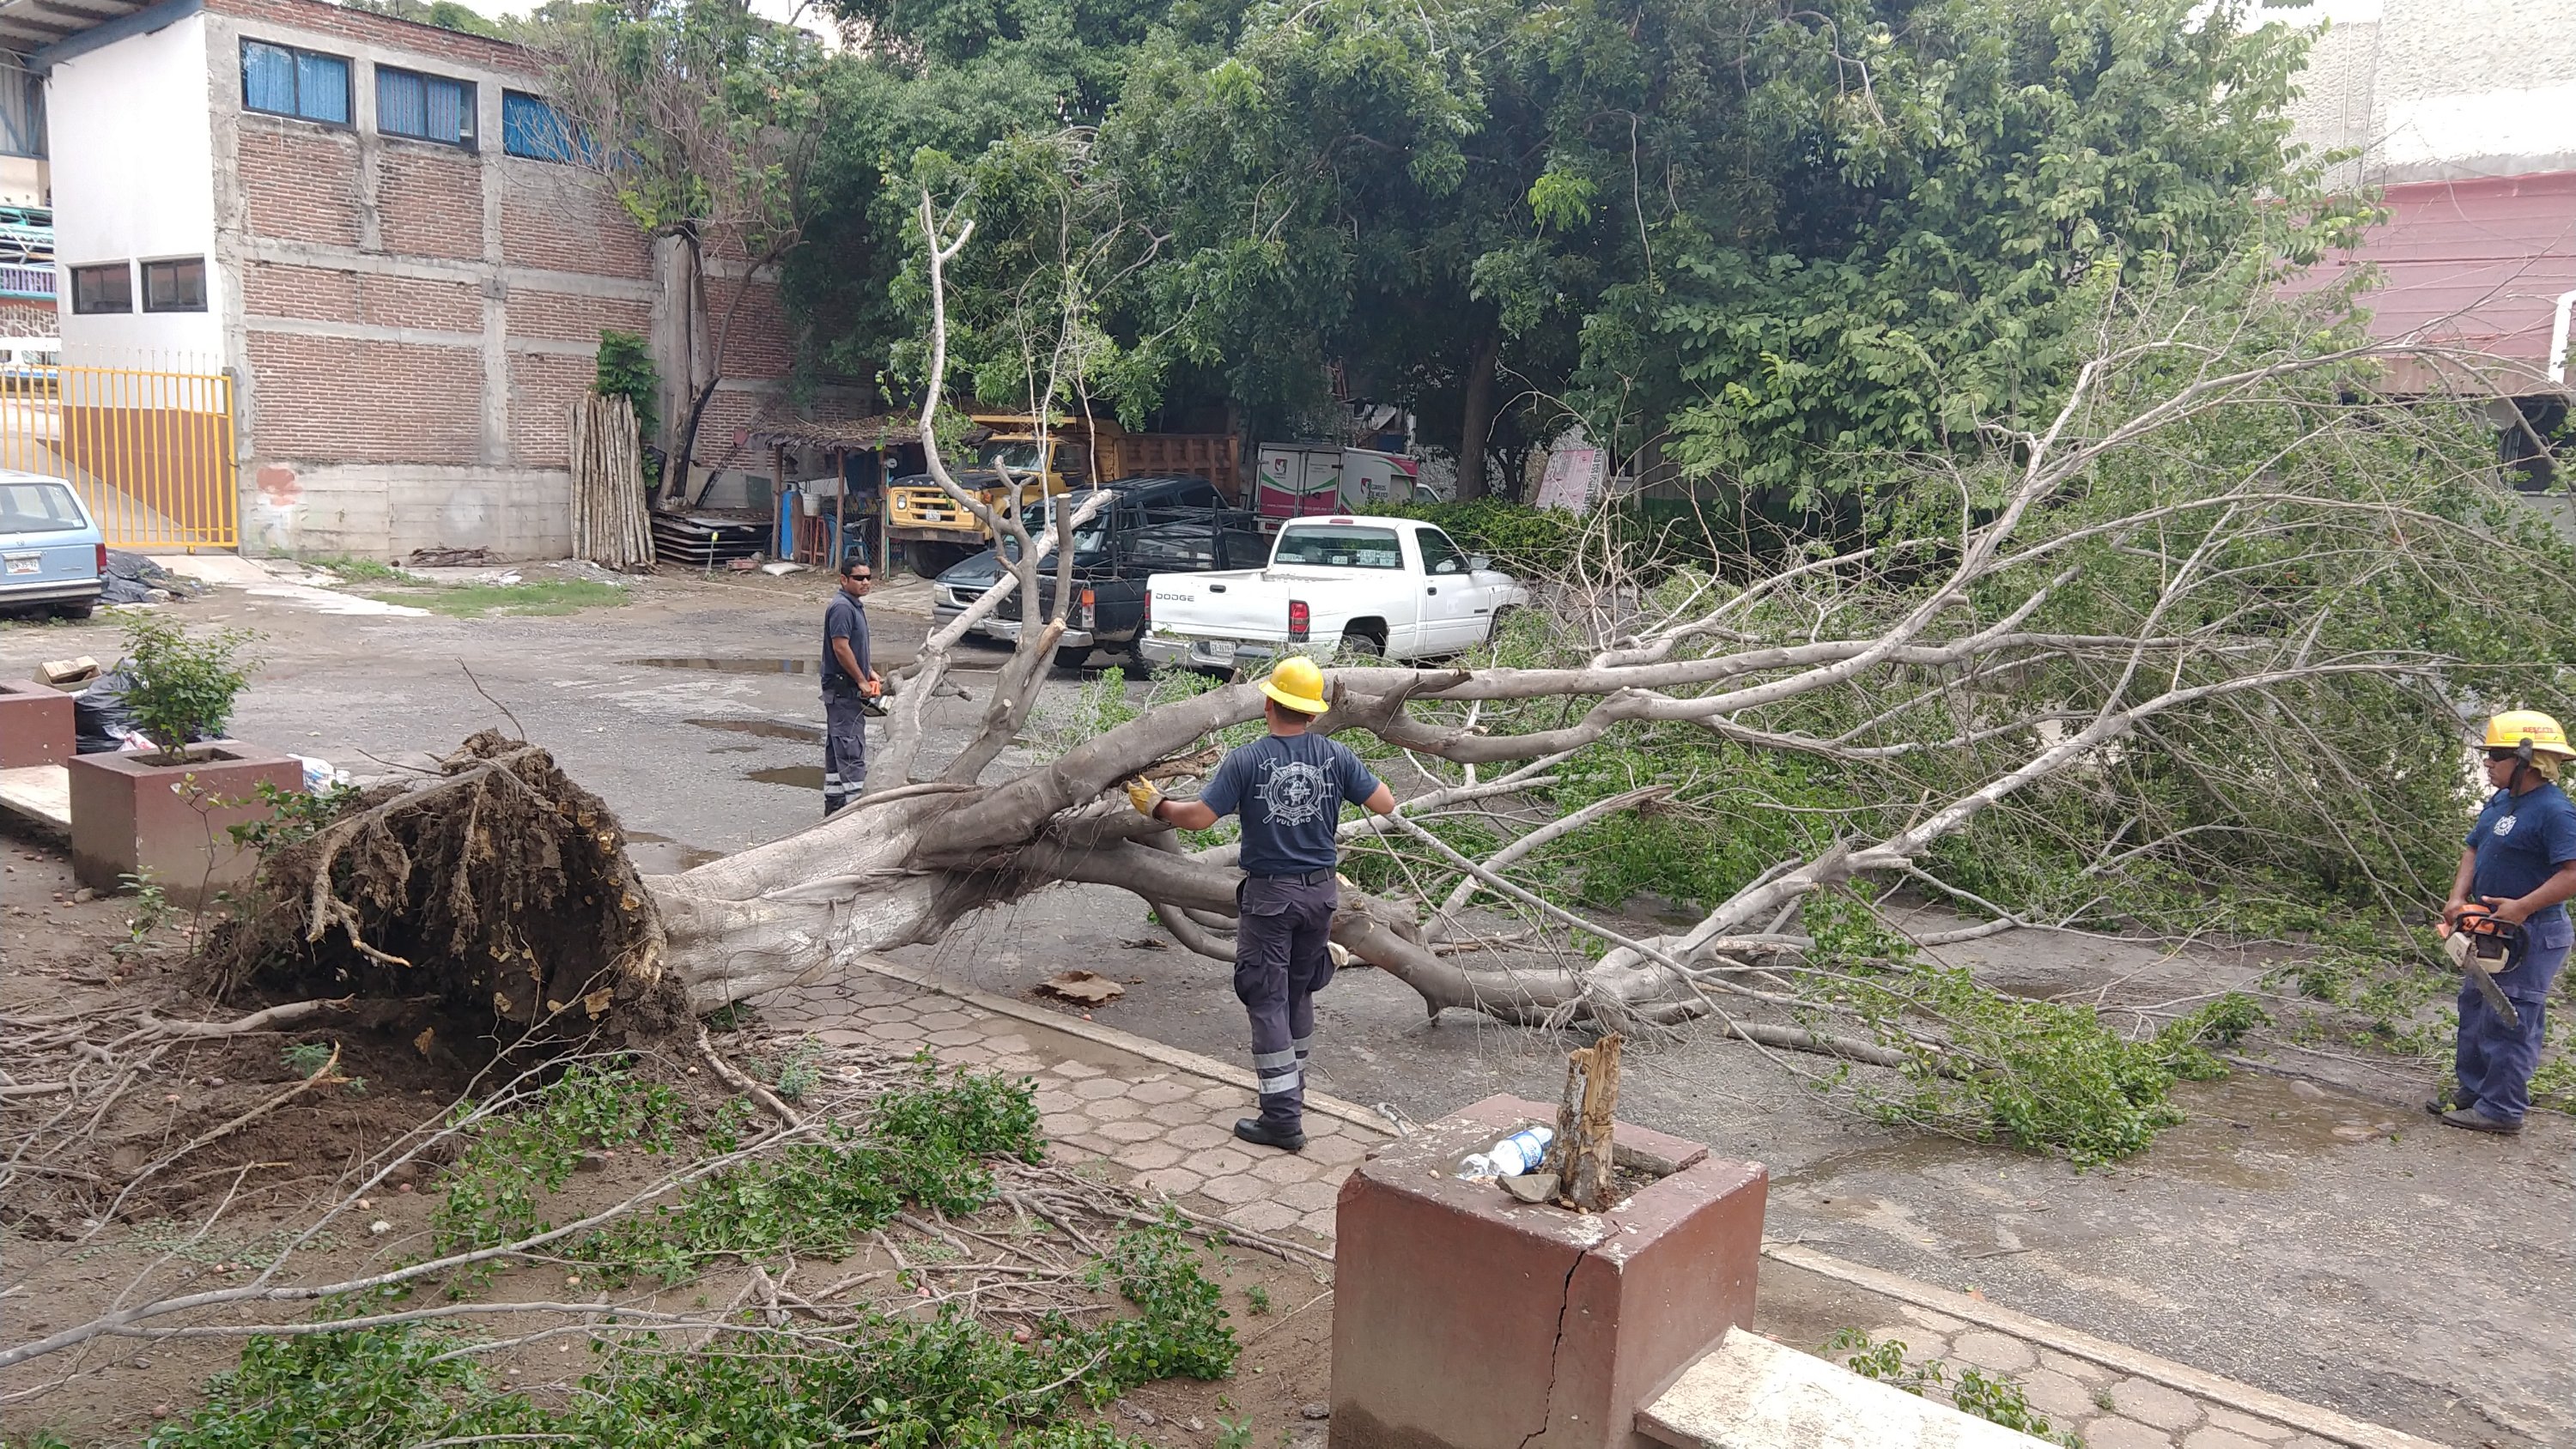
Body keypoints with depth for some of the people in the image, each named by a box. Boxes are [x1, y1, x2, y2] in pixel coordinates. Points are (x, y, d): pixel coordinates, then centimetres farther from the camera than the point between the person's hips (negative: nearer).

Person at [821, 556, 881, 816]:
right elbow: (841, 648, -22)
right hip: (843, 689, -11)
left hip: (846, 690, 11)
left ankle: (833, 802, 22)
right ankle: (854, 803, -9)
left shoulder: (855, 606, 16)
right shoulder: (842, 607, -16)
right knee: (852, 750, -10)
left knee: (836, 748, 15)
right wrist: (862, 681, -17)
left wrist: (870, 674, 15)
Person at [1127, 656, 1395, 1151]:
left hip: (1268, 896, -4)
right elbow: (1385, 804, -1)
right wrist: (1346, 787, 19)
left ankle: (1283, 1115, -1)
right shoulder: (1336, 756, -4)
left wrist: (1156, 805, 3)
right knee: (1300, 991, 21)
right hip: (1320, 892, 4)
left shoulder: (1246, 761, -14)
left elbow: (1198, 818, -16)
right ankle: (1292, 1086, 37)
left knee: (1268, 1001, 1)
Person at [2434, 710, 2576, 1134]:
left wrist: (2523, 907, -31)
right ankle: (2473, 1092, 29)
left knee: (2508, 1021, -5)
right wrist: (2459, 898, -1)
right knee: (2474, 1008, 18)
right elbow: (2473, 851, 14)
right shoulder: (2500, 802, 10)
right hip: (2493, 930, 10)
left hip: (2532, 936, -10)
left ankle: (2502, 1109, 3)